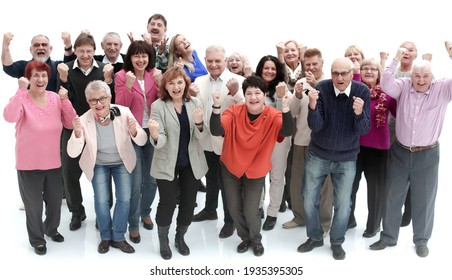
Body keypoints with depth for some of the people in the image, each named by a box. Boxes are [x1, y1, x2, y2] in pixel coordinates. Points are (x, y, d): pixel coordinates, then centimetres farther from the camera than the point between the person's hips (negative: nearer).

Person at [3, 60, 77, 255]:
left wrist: (65, 100, -15)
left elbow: (71, 124, -5)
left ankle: (51, 228, 47)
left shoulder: (55, 98, -1)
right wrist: (21, 90, -35)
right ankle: (37, 238, 33)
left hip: (53, 161, 4)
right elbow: (9, 117, -35)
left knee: (55, 200, 20)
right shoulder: (22, 98, -14)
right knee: (34, 204, 11)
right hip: (29, 164, -4)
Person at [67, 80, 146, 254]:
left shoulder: (124, 113, -26)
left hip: (122, 162, 1)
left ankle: (118, 238, 20)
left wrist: (134, 132, -42)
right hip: (98, 164, 0)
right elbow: (73, 153, -26)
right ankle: (105, 237, 24)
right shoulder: (84, 120, -26)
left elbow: (142, 141, -20)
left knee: (124, 199, -2)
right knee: (101, 201, -2)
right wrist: (77, 133, -44)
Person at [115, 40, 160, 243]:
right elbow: (121, 108, -11)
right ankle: (133, 224, 12)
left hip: (153, 132, 4)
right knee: (135, 182, -3)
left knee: (152, 178, 12)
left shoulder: (155, 75, 5)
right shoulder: (122, 76, -5)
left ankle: (145, 213, 35)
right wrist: (129, 85, -23)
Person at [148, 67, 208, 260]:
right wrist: (155, 135, -42)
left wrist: (199, 123, -28)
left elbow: (202, 137, -6)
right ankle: (163, 241, 30)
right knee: (167, 203, 4)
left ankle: (180, 238, 37)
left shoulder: (195, 103, -3)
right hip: (167, 164, -3)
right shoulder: (158, 106, -12)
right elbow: (160, 141, -18)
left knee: (189, 203, 12)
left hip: (191, 163, 3)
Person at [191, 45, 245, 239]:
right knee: (210, 178, 24)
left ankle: (230, 220, 24)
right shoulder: (199, 81, 5)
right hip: (206, 141, 5)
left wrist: (235, 93, -37)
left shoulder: (238, 81, -12)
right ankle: (210, 210, 44)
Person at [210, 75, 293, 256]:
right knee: (234, 208, 13)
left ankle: (256, 239, 33)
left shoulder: (273, 116, -17)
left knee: (251, 211, 0)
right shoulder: (234, 111, -16)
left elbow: (287, 132, -37)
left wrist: (285, 107, -54)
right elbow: (216, 131, -29)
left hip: (256, 171, -1)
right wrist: (216, 107, -46)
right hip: (231, 167, 2)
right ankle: (245, 237, 41)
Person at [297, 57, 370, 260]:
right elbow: (315, 126, -18)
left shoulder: (362, 91, -14)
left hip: (347, 159, 0)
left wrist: (359, 113, -36)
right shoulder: (321, 88, -17)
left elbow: (364, 130, -15)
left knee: (343, 205, 9)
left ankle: (337, 242, 31)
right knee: (309, 201, 11)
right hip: (317, 155, 0)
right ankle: (315, 237, 34)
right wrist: (313, 106, -38)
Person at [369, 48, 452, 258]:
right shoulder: (403, 86, -5)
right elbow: (385, 85, -20)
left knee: (423, 200, 12)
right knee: (392, 196, 13)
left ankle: (421, 240, 31)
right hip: (399, 152, 2)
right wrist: (396, 60, -22)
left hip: (427, 155, -1)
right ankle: (388, 237, 30)